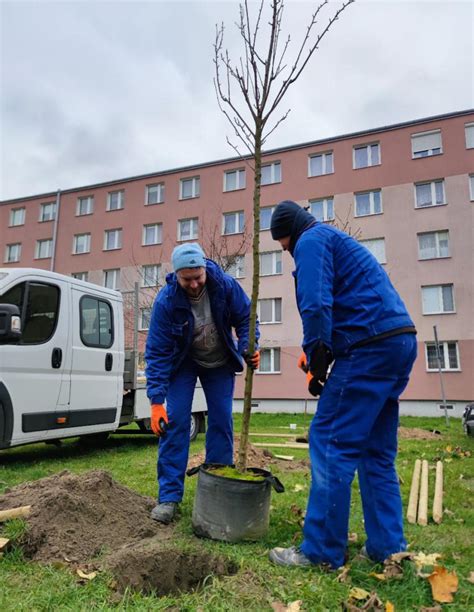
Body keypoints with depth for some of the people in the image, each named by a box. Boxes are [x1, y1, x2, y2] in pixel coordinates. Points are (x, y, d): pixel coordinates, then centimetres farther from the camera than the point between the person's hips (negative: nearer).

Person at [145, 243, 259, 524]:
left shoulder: (226, 285, -25)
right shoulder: (166, 301, -28)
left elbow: (245, 318, -8)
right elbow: (157, 353, -25)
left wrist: (248, 348, -27)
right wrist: (156, 401, -28)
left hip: (220, 362, 2)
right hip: (183, 362, -1)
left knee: (222, 423, 0)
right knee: (175, 422, -10)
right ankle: (169, 496, 2)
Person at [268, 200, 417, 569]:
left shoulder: (311, 240, -1)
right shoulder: (337, 239, 29)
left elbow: (316, 303, -17)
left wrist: (317, 358, -10)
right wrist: (320, 353, 24)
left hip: (369, 345, -10)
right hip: (400, 340, 10)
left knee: (331, 443, -5)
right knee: (377, 452, 14)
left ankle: (321, 551, 3)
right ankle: (388, 547, 21)